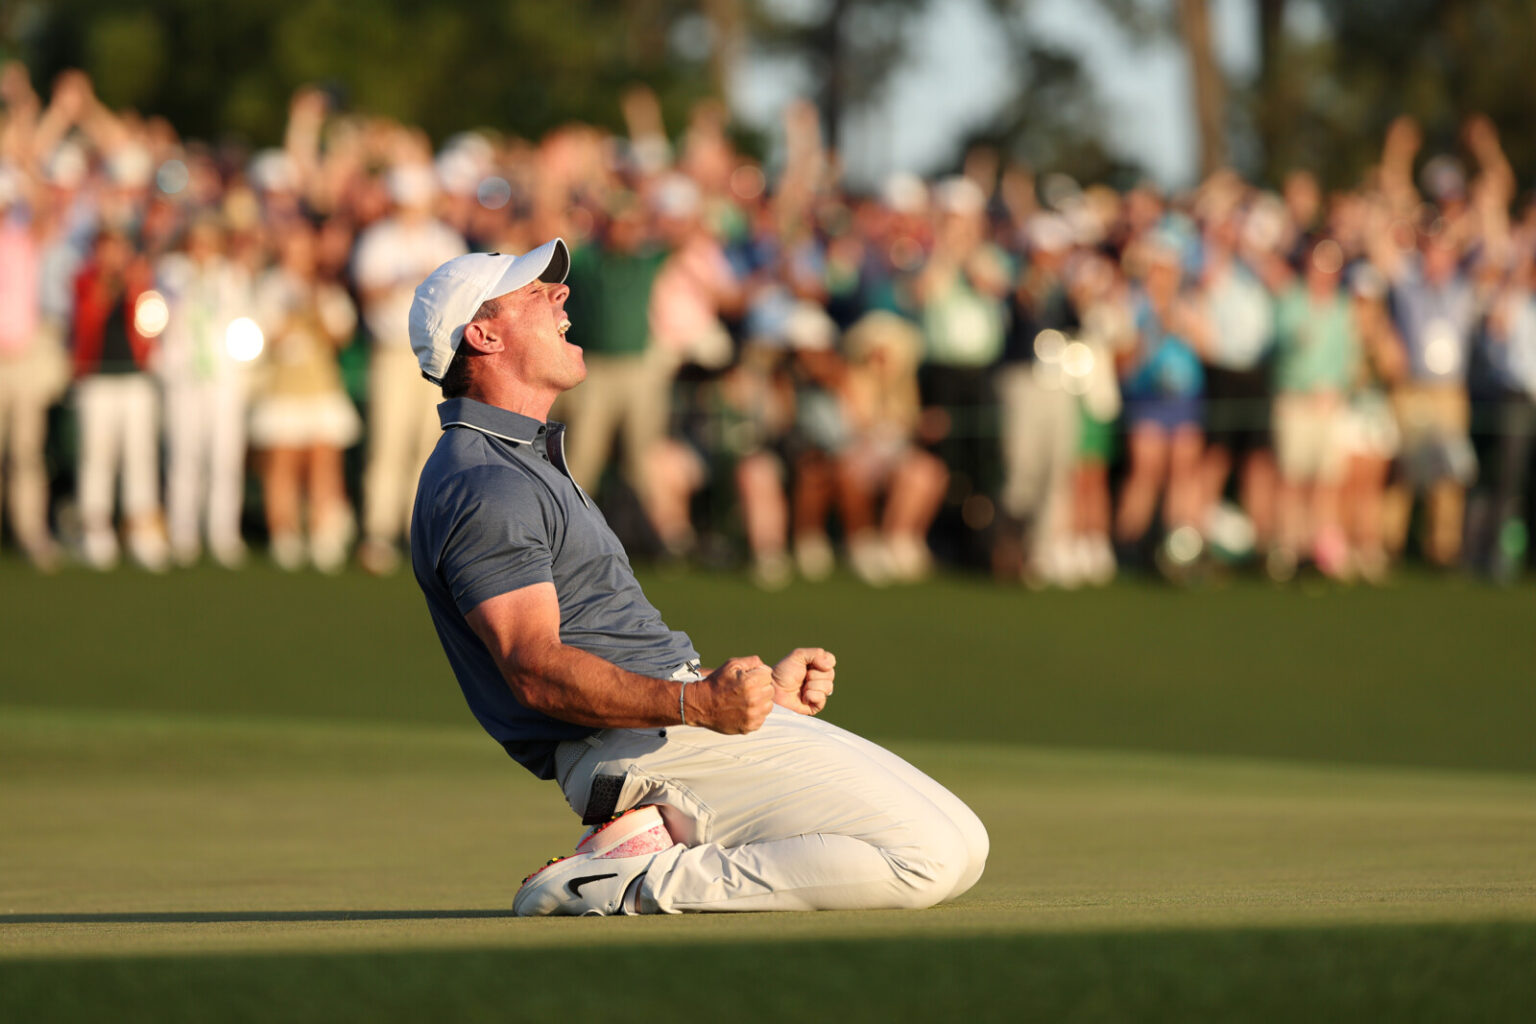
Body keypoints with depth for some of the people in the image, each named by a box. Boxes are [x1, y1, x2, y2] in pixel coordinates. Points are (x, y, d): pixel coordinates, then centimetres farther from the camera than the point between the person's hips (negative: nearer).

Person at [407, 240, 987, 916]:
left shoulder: (524, 465, 25)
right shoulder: (483, 487, -11)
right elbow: (537, 671, -22)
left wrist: (761, 688, 28)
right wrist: (695, 704, -34)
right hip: (644, 745, -10)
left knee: (961, 845, 4)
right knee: (930, 858, -20)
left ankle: (662, 838, 1)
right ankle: (639, 881, -17)